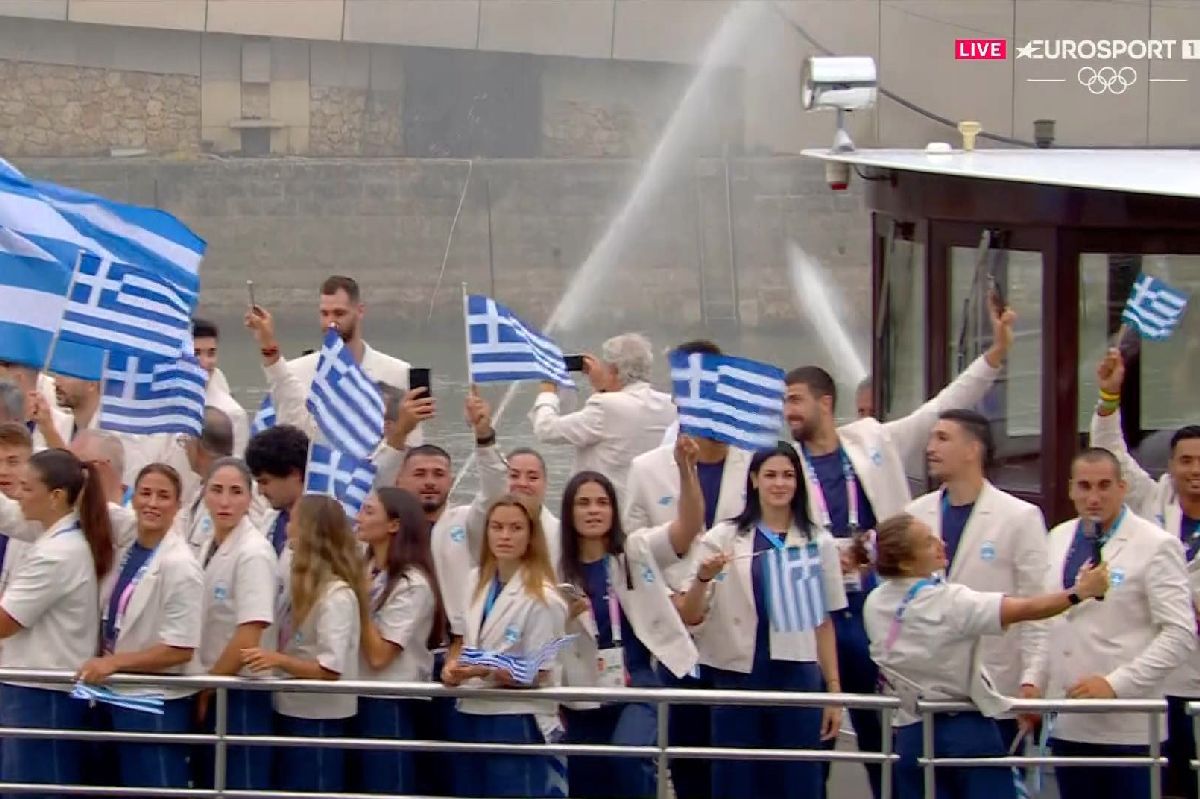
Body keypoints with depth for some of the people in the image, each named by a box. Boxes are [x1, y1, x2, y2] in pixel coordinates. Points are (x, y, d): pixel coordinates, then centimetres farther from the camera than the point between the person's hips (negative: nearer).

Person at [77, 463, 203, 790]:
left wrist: (114, 661, -17)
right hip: (120, 696, 8)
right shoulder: (125, 553, 6)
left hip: (155, 704, -8)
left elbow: (181, 649, -19)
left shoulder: (179, 565, -17)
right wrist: (101, 663, 2)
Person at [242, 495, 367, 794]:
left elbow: (332, 669, -24)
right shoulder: (300, 582, 10)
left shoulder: (338, 596, -18)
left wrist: (278, 660, -33)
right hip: (290, 710, 9)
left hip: (318, 718, -9)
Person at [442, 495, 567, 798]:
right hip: (472, 715, 7)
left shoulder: (542, 598, -12)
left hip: (516, 722, -7)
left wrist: (485, 671, -26)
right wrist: (452, 666, -2)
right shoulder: (476, 582, 8)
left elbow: (537, 674, -12)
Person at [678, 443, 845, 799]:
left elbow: (824, 622, 11)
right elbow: (690, 617, -3)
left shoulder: (818, 542, 7)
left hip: (799, 680, 1)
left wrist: (834, 689, 7)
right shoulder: (724, 538, 1)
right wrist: (703, 578, -23)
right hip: (739, 678, -1)